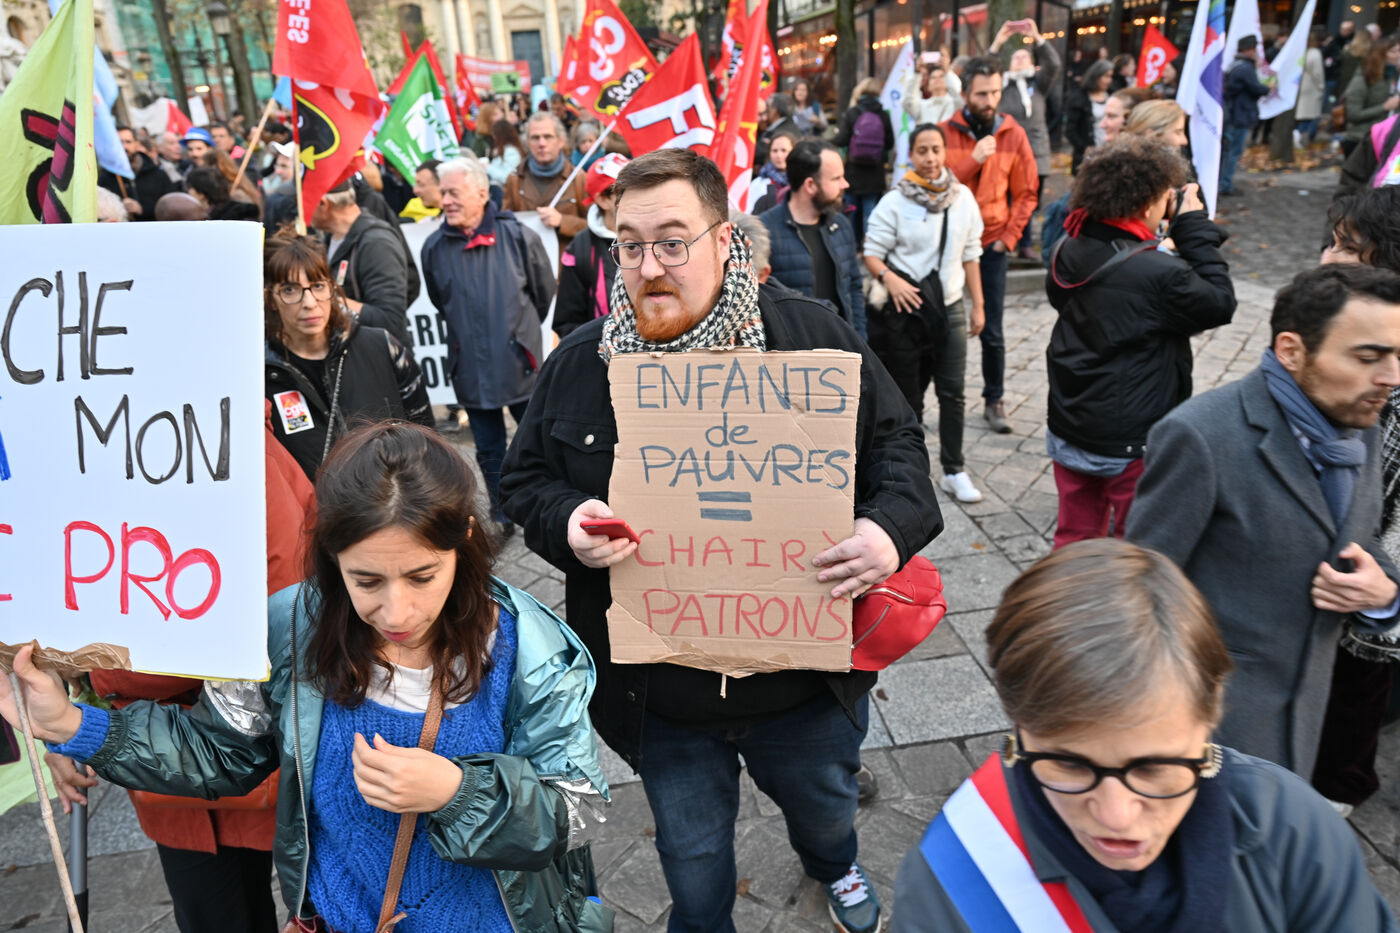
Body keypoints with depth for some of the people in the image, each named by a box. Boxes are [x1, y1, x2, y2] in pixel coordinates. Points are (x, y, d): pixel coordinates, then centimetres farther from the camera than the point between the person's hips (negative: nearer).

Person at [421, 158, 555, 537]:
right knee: (489, 451, 13)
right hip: (470, 367, 2)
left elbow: (544, 292, 5)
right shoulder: (435, 247, -2)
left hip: (518, 362, -2)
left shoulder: (519, 236, -8)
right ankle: (502, 517, 29)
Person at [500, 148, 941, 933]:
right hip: (661, 698, 0)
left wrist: (892, 527, -24)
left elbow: (898, 444, -3)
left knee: (826, 808, 31)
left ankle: (835, 866, 67)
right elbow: (527, 480, 4)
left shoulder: (813, 336, -10)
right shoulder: (578, 364, -6)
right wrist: (568, 523, -19)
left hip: (806, 678, 1)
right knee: (694, 866, 22)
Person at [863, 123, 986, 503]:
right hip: (905, 308, -2)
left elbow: (970, 255, 11)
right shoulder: (894, 202, -5)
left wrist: (978, 305, 10)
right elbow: (872, 254, -5)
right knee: (908, 394, 7)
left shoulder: (963, 198, 5)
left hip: (950, 306, 3)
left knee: (952, 392, -1)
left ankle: (954, 471, 7)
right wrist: (889, 279, -25)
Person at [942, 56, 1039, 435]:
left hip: (992, 245, 1)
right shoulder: (947, 133, -2)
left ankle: (994, 401, 16)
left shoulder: (1014, 134, 2)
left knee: (991, 331, 4)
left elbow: (1026, 194, 5)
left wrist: (1008, 238, -4)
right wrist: (973, 160, -20)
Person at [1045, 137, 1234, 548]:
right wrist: (1195, 228, -8)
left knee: (1074, 537, 21)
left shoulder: (1069, 250, -6)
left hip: (1067, 432, 7)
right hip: (1130, 447, -6)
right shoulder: (1158, 272, -25)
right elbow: (1220, 304, -10)